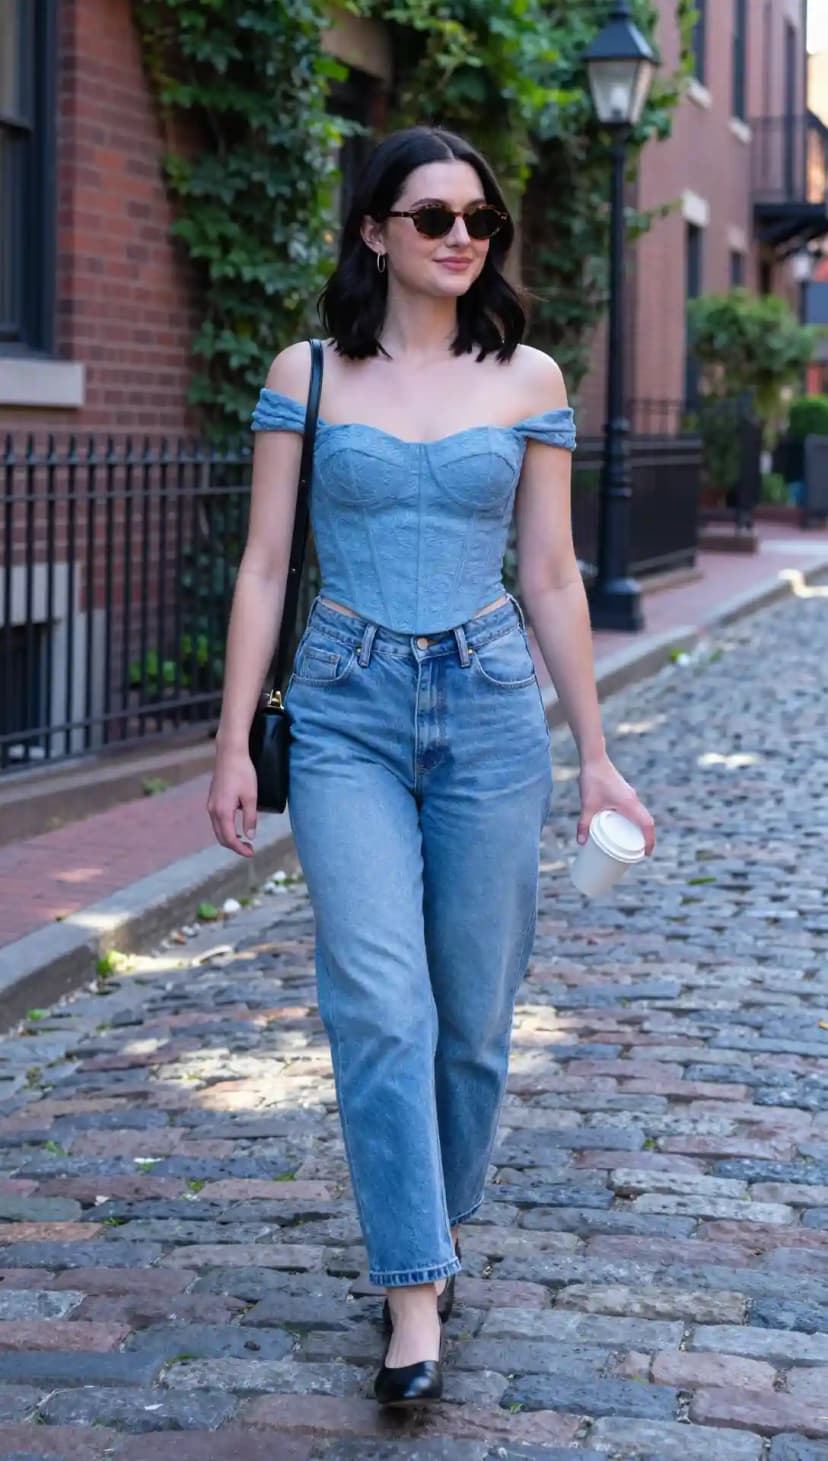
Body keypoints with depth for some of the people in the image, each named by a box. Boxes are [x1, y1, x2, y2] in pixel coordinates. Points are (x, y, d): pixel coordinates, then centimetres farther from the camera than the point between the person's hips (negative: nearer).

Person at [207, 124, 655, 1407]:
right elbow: (265, 565, 3)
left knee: (474, 1008, 7)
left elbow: (552, 577, 7)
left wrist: (594, 753, 7)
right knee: (379, 1002, -12)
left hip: (490, 711, 2)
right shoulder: (307, 375, 2)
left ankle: (438, 1228, 30)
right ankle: (415, 1300, -9)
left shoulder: (529, 380, 5)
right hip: (349, 713, -1)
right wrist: (235, 743, 0)